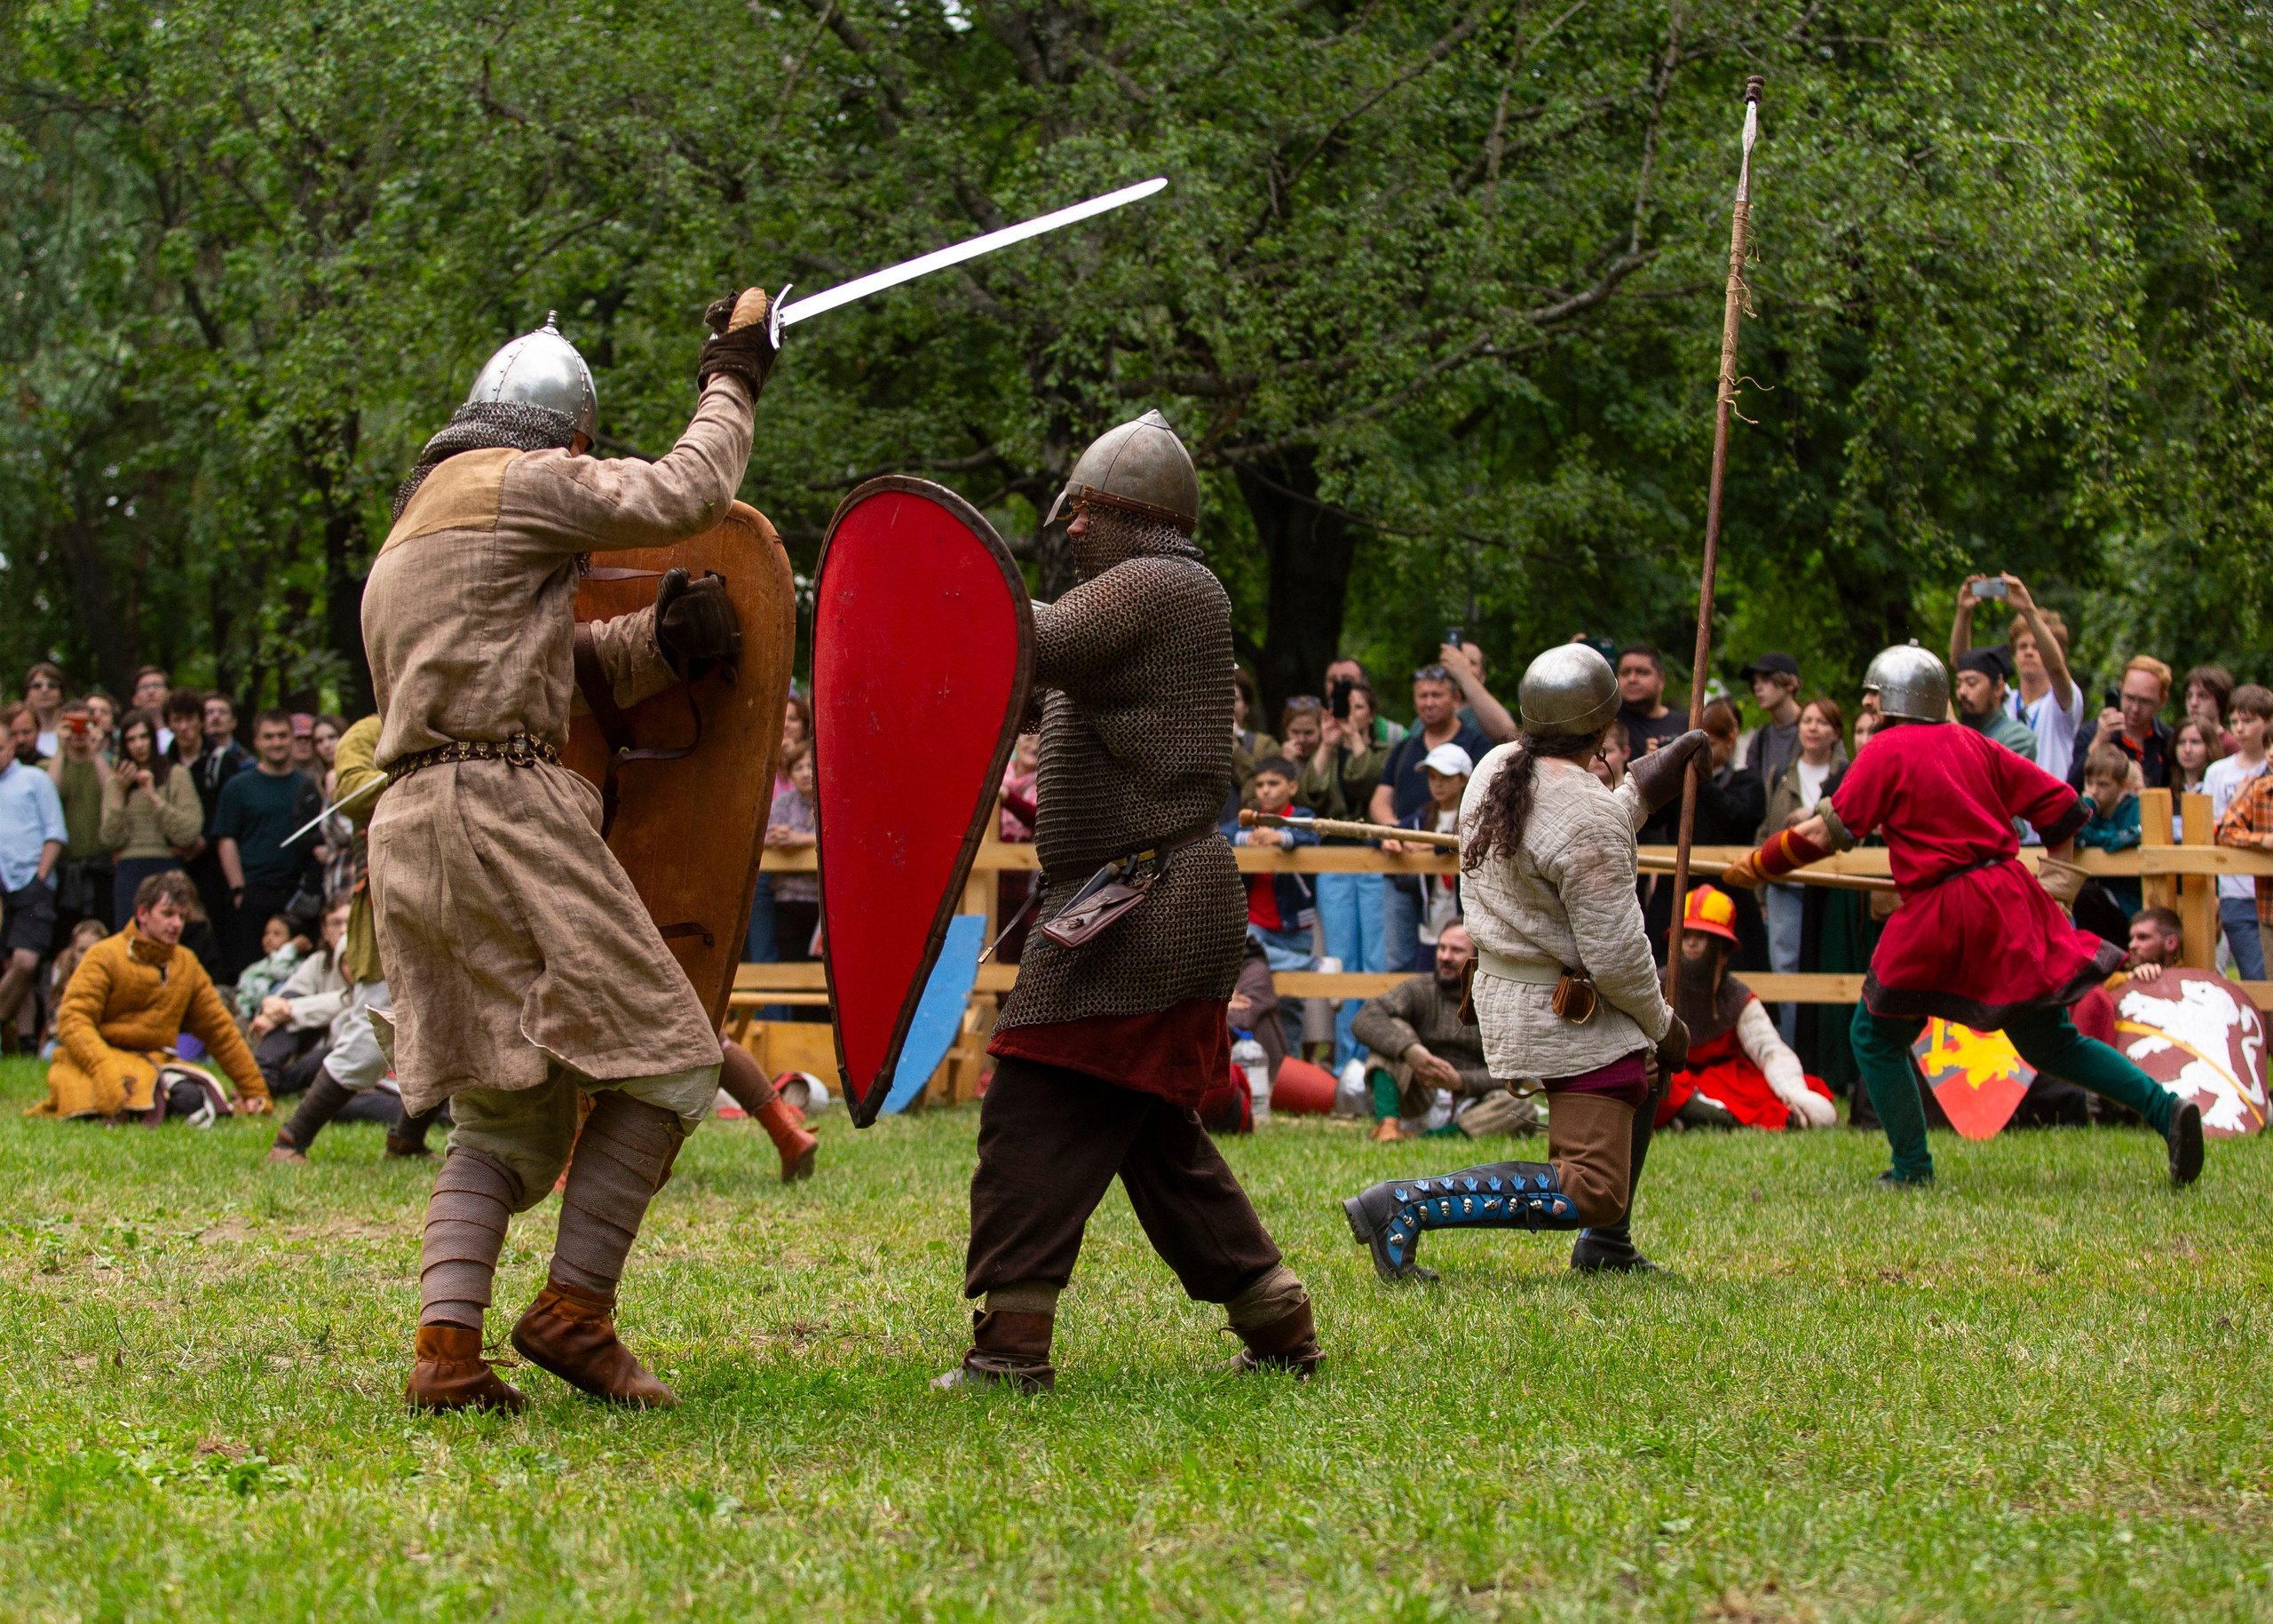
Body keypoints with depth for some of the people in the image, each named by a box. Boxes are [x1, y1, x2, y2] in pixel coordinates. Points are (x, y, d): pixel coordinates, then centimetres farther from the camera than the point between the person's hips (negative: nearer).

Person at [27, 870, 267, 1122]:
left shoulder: (187, 964, 13)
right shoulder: (104, 957, -5)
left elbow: (219, 1030, 18)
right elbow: (73, 1020, -15)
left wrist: (255, 1092, 17)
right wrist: (105, 1070, -31)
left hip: (152, 1065, 6)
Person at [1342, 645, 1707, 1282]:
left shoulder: (1495, 769, 1)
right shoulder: (1590, 815, -24)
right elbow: (1615, 953, -21)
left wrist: (1636, 794, 20)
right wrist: (1660, 1022, -4)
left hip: (1504, 987, 10)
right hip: (1568, 1014, -10)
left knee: (1640, 1072, 35)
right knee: (1591, 1192, -10)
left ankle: (1605, 1245, 37)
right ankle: (1404, 1206, -18)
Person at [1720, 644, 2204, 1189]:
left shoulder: (1887, 750, -4)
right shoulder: (1970, 743, 13)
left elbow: (1829, 831, -6)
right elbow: (2059, 803, 14)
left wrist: (1753, 867, 4)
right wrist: (2057, 877, 23)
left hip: (1941, 915, -6)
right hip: (2012, 907, 6)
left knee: (1876, 1035, 10)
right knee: (2050, 1042, 12)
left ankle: (1912, 1165, 8)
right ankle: (2165, 1110, -2)